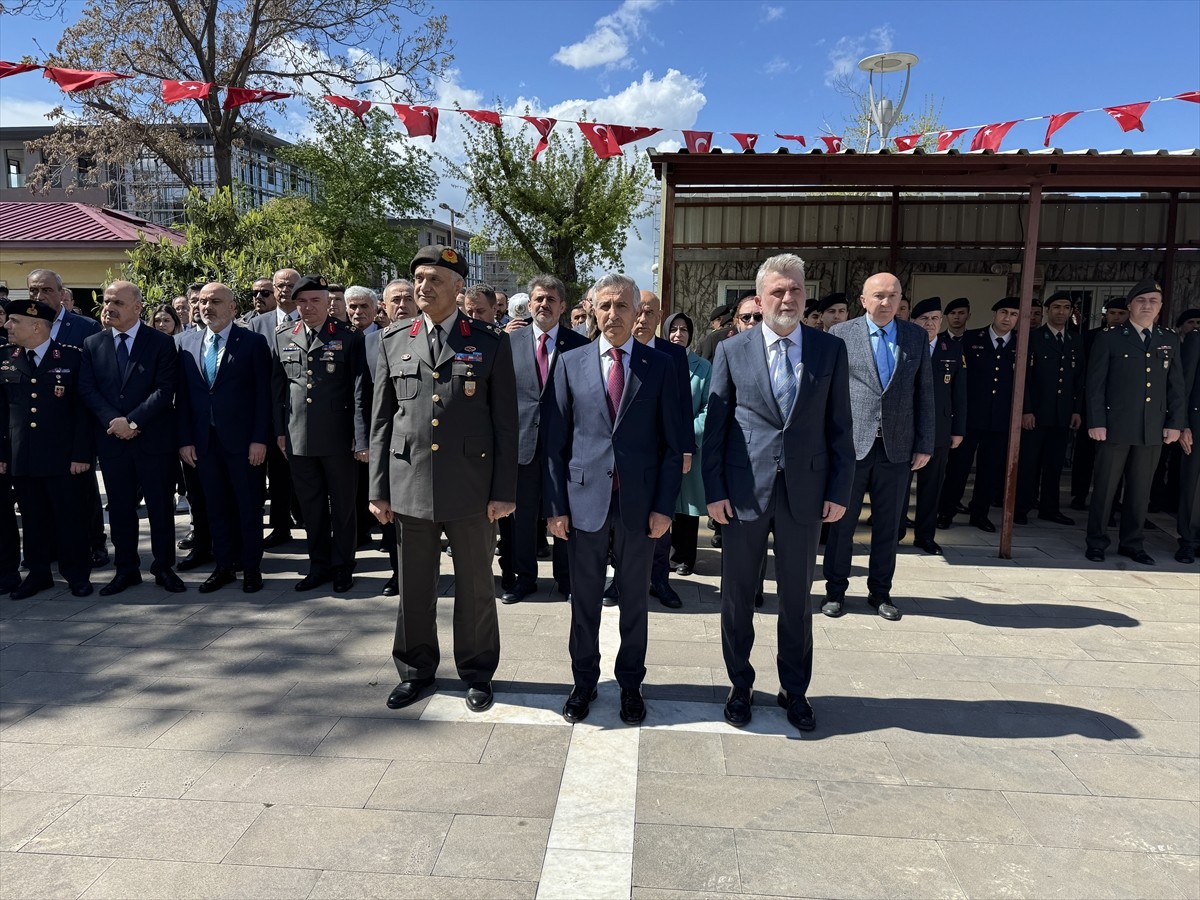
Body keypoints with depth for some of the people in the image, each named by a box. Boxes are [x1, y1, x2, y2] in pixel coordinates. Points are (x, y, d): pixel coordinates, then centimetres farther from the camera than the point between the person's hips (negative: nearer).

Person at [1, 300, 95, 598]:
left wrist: (81, 453, -10)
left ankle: (77, 573, 17)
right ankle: (38, 573, 25)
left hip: (63, 456, -4)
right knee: (33, 518, 11)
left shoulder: (72, 357, -3)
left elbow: (83, 408, -5)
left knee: (71, 516, 3)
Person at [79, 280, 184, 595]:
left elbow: (165, 390, -10)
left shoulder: (162, 343, -2)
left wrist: (133, 421, -17)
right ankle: (126, 569, 22)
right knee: (120, 508, 11)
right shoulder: (92, 345, 9)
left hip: (154, 439, -3)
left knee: (161, 507, 5)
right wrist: (113, 421, -14)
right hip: (111, 440, 3)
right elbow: (87, 390, 1)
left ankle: (164, 568, 17)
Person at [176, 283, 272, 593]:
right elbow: (182, 395, 8)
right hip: (204, 440, 4)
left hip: (242, 439, -4)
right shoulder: (186, 343, 9)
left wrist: (260, 439, -11)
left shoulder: (253, 342, -3)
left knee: (249, 505, 5)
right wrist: (185, 439, 2)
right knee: (215, 506, 10)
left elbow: (263, 394, -6)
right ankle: (224, 566, 21)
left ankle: (251, 568, 16)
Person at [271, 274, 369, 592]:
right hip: (298, 438, 4)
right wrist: (280, 430, 8)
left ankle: (343, 566, 22)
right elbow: (277, 388, 13)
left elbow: (360, 391, -8)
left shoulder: (349, 337, -4)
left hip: (338, 438, -3)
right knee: (311, 506, 12)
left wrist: (362, 439, -13)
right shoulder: (282, 338, 8)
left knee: (342, 505, 8)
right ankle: (319, 564, 26)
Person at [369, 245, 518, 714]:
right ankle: (416, 671, 32)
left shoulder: (491, 342, 0)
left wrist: (504, 491, -6)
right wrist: (378, 489, 5)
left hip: (472, 488, -2)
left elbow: (505, 422, -2)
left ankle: (477, 672, 29)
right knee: (414, 586, 13)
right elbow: (381, 421, 9)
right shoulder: (394, 342, 8)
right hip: (410, 485, 2)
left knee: (475, 586, 11)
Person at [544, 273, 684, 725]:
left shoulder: (659, 365, 1)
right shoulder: (571, 363, 3)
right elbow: (556, 441, 2)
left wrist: (665, 505, -6)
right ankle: (584, 681, 30)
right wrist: (556, 505, -3)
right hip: (585, 499, 1)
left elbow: (673, 443, 1)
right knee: (584, 599, 12)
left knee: (634, 600, 13)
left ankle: (631, 683, 30)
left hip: (639, 502, 0)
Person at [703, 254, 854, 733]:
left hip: (805, 490, 1)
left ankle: (795, 690, 30)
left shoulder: (830, 350, 3)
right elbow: (715, 425, 0)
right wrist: (714, 490, -4)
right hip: (744, 490, 0)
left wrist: (840, 489, -1)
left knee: (797, 597, 12)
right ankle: (740, 686, 28)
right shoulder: (732, 350, 0)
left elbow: (840, 424, 4)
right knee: (737, 595, 10)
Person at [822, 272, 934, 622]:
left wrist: (924, 445, 4)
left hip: (897, 446, 2)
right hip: (850, 444, -2)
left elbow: (924, 393, 7)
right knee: (842, 522, 7)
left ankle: (880, 591, 26)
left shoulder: (916, 336, 7)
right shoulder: (840, 334, 0)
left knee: (887, 525, 11)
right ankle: (835, 590, 21)